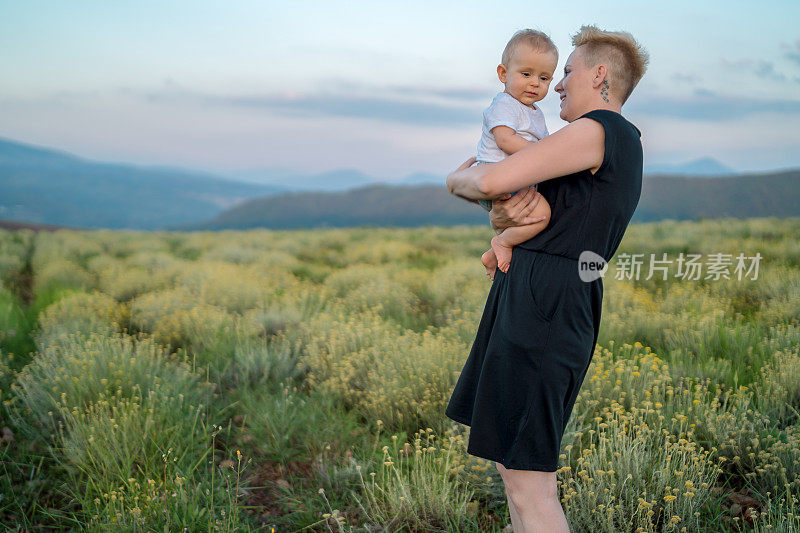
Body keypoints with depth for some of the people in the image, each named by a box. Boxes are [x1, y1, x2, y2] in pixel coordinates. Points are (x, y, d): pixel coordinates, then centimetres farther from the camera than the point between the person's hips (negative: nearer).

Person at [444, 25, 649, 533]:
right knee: (512, 464, 17)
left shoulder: (597, 130, -10)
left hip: (542, 305, -11)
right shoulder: (625, 149, 23)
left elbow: (491, 181, -18)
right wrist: (504, 213, -6)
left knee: (529, 487, -9)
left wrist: (459, 178, 5)